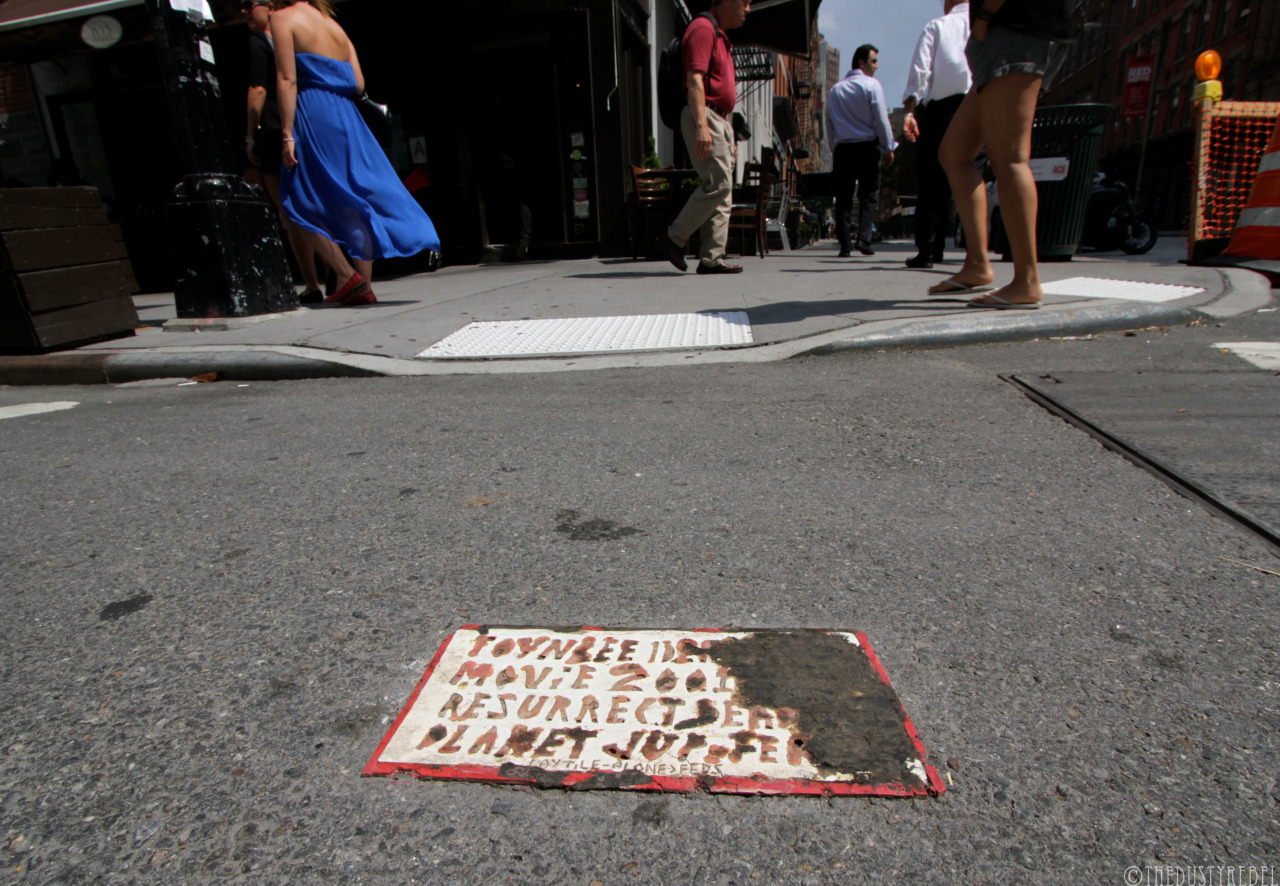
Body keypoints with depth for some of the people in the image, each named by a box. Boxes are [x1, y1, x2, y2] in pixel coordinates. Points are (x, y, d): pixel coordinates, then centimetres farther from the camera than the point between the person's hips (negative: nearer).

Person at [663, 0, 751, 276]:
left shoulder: (719, 36, 26)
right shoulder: (703, 28, -5)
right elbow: (695, 80, -17)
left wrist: (729, 136, 23)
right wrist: (701, 125, -28)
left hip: (721, 120, 10)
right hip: (704, 117, -10)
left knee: (723, 191, 2)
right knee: (718, 184, -17)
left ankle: (711, 258, 0)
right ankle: (675, 238, -5)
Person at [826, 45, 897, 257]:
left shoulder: (835, 89, 12)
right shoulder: (871, 85, -2)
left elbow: (829, 124, 12)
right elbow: (881, 120, -5)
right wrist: (889, 148, 2)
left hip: (842, 148, 3)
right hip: (866, 147, -3)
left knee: (843, 198, 3)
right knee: (868, 195, 4)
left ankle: (845, 245, -2)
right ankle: (863, 238, -8)